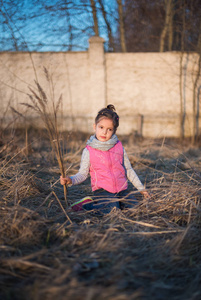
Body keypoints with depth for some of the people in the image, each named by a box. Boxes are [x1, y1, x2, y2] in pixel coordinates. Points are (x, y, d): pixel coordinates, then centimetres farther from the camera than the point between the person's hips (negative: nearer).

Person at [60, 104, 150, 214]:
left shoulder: (119, 147, 7)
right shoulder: (88, 151, -3)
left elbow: (128, 170, 16)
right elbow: (83, 174, -1)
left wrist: (141, 188, 18)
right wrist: (71, 180, -22)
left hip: (122, 190, 4)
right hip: (102, 191, -4)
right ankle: (87, 204, -3)